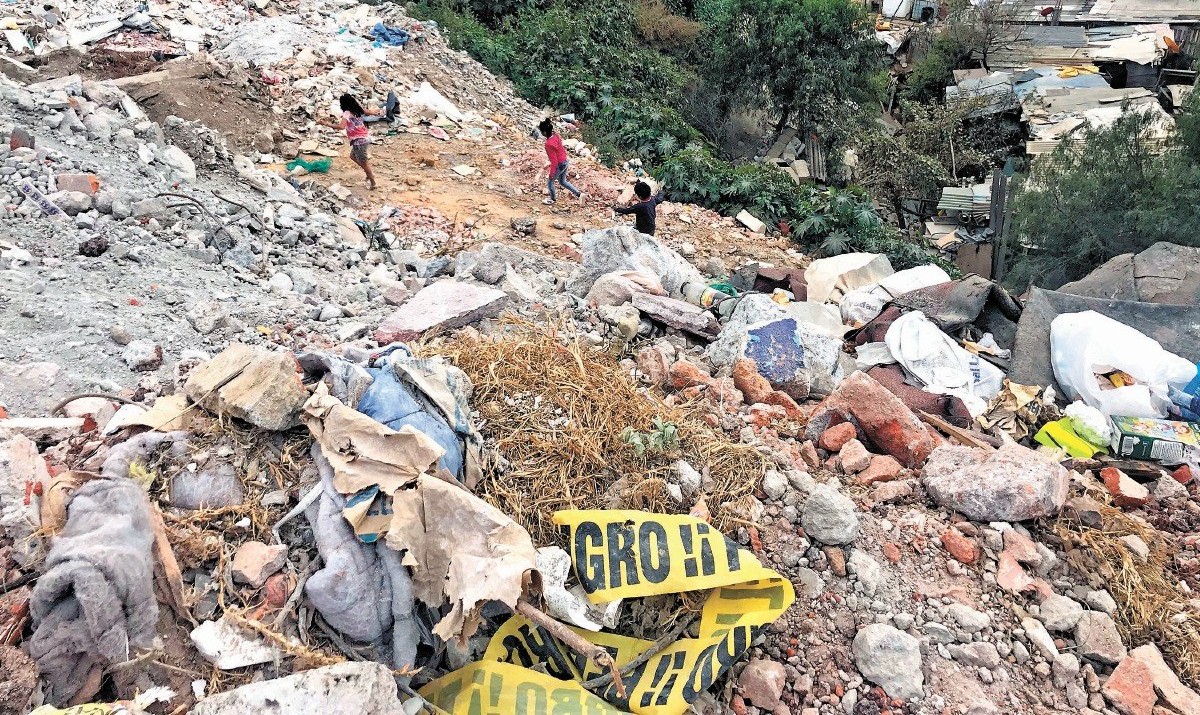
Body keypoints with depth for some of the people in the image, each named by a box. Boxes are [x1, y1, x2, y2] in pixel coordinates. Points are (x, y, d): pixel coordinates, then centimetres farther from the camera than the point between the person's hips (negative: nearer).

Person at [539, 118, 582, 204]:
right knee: (563, 182, 26)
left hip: (559, 165, -8)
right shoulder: (555, 135, -9)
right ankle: (579, 194, 27)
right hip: (565, 162, 8)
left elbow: (554, 161, -26)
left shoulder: (549, 144, -31)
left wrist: (552, 173, -16)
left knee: (550, 182, 18)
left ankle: (553, 198, 40)